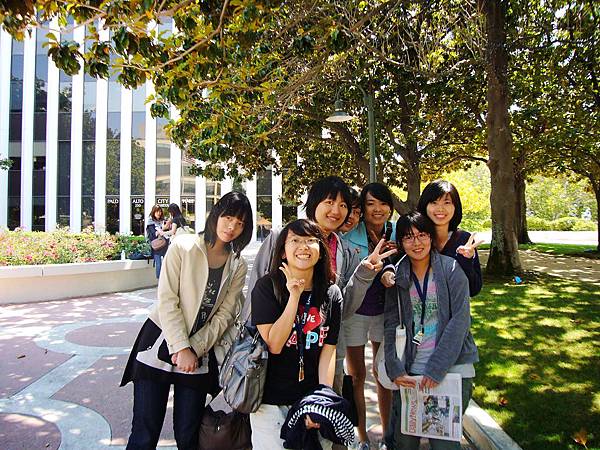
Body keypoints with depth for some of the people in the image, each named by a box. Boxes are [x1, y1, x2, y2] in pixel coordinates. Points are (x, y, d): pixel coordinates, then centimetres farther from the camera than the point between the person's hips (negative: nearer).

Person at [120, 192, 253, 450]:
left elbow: (224, 315, -1)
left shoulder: (238, 267, 3)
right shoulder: (183, 247, -7)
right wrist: (181, 348, -14)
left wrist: (195, 349, -10)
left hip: (199, 353, 3)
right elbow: (167, 301, -11)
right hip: (161, 343, -2)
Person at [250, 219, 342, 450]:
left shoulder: (332, 294, -3)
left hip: (311, 396, 3)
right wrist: (294, 297, -23)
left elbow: (328, 350, -3)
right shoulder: (267, 287, -11)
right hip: (270, 401, -2)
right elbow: (273, 345, -16)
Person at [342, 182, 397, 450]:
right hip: (354, 311, -3)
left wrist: (389, 257, -17)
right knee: (356, 376, 11)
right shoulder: (349, 236, -15)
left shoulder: (396, 234, -5)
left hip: (385, 311, 3)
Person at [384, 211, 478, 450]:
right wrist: (394, 369, -6)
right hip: (412, 368, 3)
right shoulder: (397, 275, 3)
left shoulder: (452, 269, -6)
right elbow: (390, 324, 2)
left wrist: (437, 368, -14)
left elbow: (460, 320, -10)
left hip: (453, 367, -2)